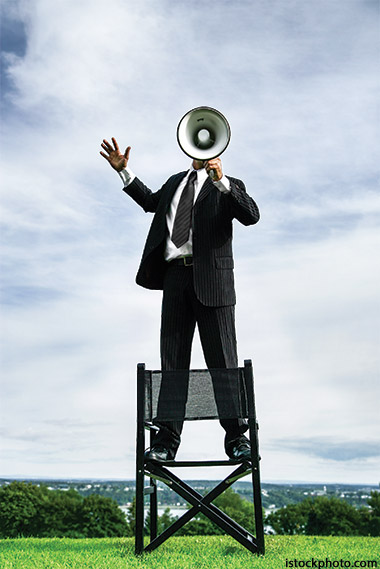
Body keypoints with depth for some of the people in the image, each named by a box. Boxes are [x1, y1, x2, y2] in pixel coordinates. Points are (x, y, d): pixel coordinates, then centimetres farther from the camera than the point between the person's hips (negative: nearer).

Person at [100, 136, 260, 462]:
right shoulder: (176, 182, 25)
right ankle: (167, 440, 5)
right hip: (175, 275, 5)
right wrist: (124, 171, 37)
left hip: (212, 279, -4)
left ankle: (236, 437, 4)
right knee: (173, 361, 2)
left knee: (223, 360, -5)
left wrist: (221, 181, -17)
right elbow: (151, 201, 43)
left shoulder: (229, 186, 9)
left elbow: (251, 216, -10)